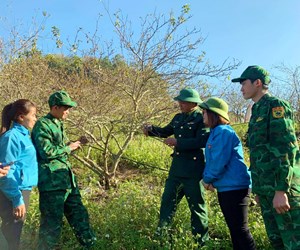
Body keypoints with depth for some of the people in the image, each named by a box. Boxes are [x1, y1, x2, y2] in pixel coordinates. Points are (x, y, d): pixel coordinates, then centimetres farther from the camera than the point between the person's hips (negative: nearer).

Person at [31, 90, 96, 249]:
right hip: (52, 182, -9)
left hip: (67, 179, 10)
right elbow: (47, 152, -22)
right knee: (52, 222, 0)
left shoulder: (58, 124, 15)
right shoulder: (42, 125, -14)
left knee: (78, 214, 18)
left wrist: (73, 145, 8)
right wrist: (69, 148, -11)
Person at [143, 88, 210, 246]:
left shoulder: (202, 119, -12)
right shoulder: (178, 118, 12)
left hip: (194, 171, -7)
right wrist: (152, 129, 4)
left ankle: (202, 239, 23)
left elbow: (202, 141, -25)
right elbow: (166, 131, 24)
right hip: (176, 169, 8)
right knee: (167, 201, 13)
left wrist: (177, 142, -23)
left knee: (196, 205, 6)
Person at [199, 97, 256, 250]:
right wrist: (207, 179, 3)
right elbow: (211, 160, 19)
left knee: (240, 229, -3)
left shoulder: (223, 132, -16)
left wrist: (207, 179, -7)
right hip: (226, 188, 10)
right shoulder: (216, 132, 15)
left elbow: (219, 162, -21)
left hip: (234, 187, -10)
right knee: (234, 228, 17)